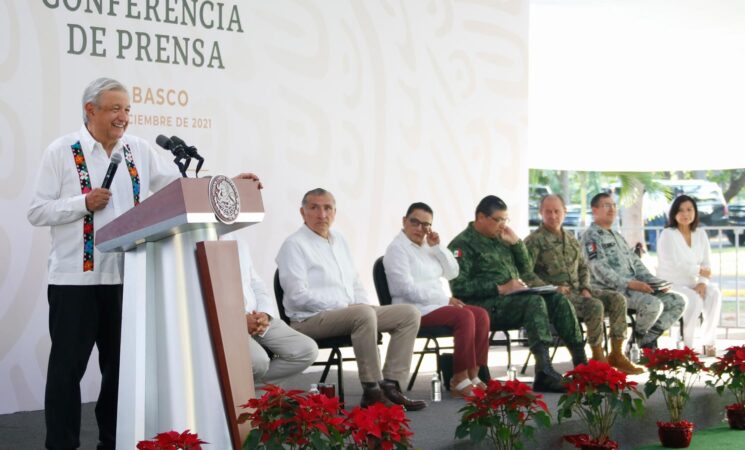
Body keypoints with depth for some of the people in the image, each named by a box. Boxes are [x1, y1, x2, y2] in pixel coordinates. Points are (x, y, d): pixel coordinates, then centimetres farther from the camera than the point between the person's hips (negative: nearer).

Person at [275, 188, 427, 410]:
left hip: (349, 311, 9)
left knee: (409, 313, -5)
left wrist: (365, 302, 3)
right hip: (310, 320, -9)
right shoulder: (294, 245, -7)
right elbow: (298, 296, -16)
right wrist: (344, 304, -16)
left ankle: (390, 384, -12)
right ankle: (372, 391, -29)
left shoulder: (338, 239, 18)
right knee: (364, 314, -37)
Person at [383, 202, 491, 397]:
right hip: (414, 309, -8)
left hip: (436, 304, 8)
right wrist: (445, 299, -16)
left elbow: (452, 273, 14)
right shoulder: (397, 249, -6)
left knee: (481, 315, -14)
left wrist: (437, 247, 1)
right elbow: (408, 289, -16)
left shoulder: (427, 245, 18)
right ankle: (459, 381, -27)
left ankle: (472, 376, -17)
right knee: (464, 316, -28)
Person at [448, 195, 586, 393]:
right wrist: (500, 289, -20)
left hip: (512, 298, 8)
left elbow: (526, 270, 24)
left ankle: (581, 363, -14)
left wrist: (516, 243, 8)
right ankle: (544, 372, -40)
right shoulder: (463, 244, -4)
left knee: (559, 300, -10)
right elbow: (459, 286, -17)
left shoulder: (499, 239, 20)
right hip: (485, 306, -8)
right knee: (535, 301, -30)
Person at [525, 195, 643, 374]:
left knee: (617, 299, -11)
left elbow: (583, 267, 25)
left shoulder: (571, 240, 19)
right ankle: (598, 358, -18)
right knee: (595, 305, -30)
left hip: (577, 290, 7)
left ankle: (617, 354, -11)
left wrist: (585, 288, 5)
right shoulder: (534, 241, -3)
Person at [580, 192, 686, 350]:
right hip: (611, 290, -9)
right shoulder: (591, 237, -4)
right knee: (653, 304, -31)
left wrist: (653, 282, 4)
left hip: (634, 287, 9)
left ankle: (649, 339, -3)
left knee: (677, 301, -4)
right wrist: (629, 283, -25)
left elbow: (636, 263, 23)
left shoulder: (618, 237, 27)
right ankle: (639, 336, -5)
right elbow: (600, 271, -16)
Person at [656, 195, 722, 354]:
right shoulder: (667, 235, -8)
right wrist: (700, 271, -8)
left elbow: (707, 265, 4)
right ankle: (686, 345, -21)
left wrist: (703, 282, -15)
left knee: (714, 293, -26)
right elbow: (676, 264, -18)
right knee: (694, 299, -33)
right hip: (671, 285, -5)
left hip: (692, 284, 5)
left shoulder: (701, 234, 10)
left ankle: (708, 341, -21)